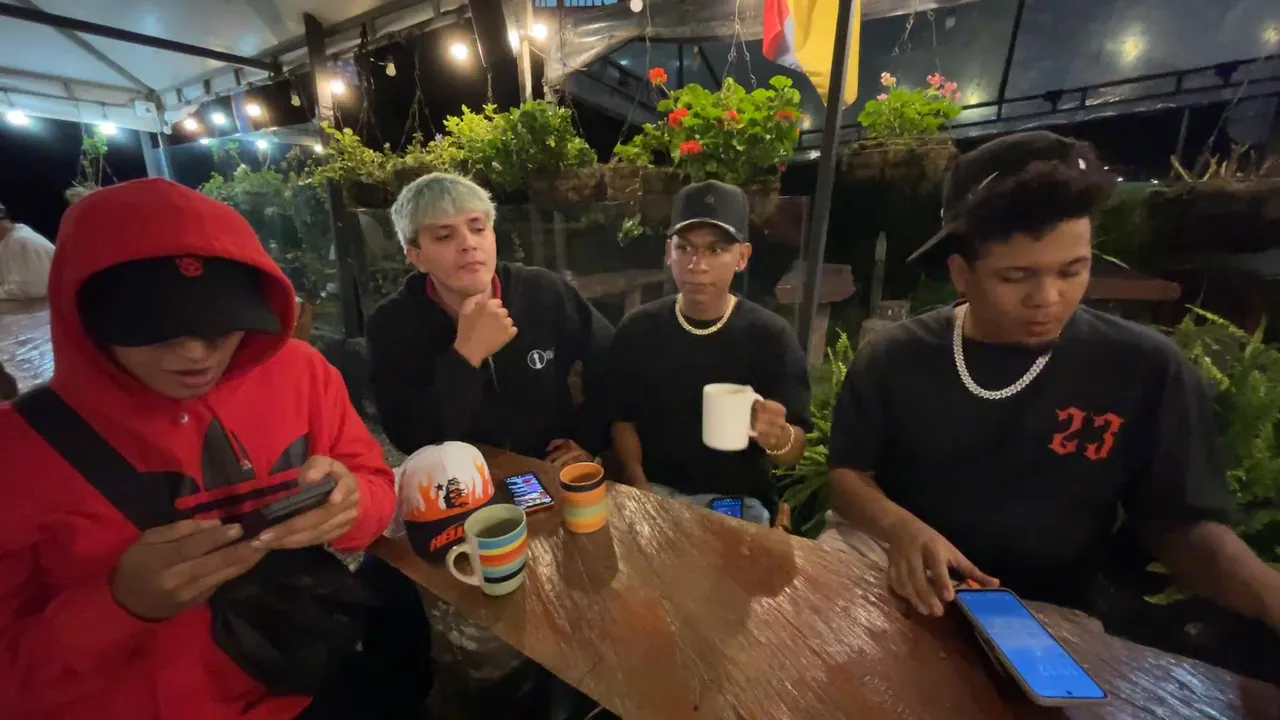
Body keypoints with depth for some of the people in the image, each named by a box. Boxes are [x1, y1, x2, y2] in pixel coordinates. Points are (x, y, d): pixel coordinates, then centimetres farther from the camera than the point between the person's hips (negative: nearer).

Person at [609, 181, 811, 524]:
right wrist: (637, 483, -11)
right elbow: (623, 419, 3)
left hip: (737, 499, -1)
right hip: (655, 490, 1)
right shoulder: (637, 330, -5)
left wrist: (777, 437, -29)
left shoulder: (772, 336, -10)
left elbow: (795, 450, -7)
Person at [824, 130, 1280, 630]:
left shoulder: (1146, 370, -5)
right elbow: (847, 474, -4)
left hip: (1049, 623, 3)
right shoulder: (893, 359, -9)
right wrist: (899, 528, -21)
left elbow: (1181, 523, 1)